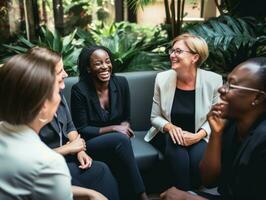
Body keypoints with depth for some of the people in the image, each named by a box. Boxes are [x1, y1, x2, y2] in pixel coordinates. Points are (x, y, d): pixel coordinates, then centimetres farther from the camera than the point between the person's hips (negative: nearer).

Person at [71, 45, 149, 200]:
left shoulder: (121, 83, -3)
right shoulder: (79, 90, -15)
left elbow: (127, 117, 9)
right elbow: (81, 130, -11)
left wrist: (124, 126, -15)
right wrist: (113, 128, -18)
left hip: (116, 141, 4)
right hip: (90, 144, -4)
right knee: (121, 139, -32)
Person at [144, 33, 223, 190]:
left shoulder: (213, 80, -10)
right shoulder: (162, 79, -6)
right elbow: (155, 117, 3)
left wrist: (198, 136, -18)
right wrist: (169, 127, -19)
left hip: (199, 137, 0)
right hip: (169, 134, 1)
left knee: (199, 158, -30)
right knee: (179, 157, -30)